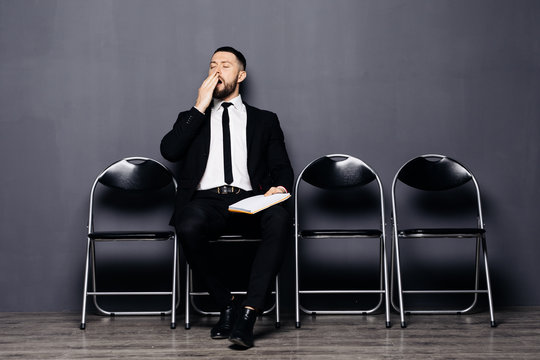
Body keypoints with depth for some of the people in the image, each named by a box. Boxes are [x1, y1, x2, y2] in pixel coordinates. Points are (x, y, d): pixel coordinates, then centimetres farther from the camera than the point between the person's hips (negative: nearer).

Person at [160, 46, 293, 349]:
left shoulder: (264, 120, 24)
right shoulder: (192, 118, 24)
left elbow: (282, 167, 14)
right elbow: (169, 150, 4)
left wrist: (279, 188, -10)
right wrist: (200, 107, 4)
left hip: (250, 200, 0)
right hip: (206, 200, 0)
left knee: (280, 219, -35)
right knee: (189, 226, -36)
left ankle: (248, 312, -36)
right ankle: (227, 304, -15)